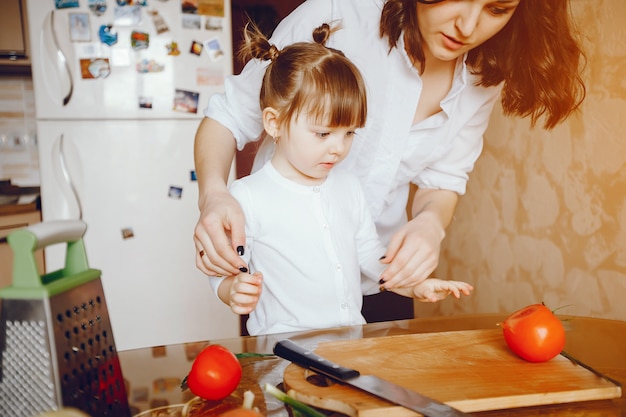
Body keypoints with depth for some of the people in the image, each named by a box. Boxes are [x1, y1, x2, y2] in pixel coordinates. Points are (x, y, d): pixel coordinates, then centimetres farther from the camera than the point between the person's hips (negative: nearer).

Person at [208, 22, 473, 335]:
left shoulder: (349, 188, 11)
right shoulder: (247, 196, -9)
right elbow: (223, 274, -4)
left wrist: (415, 286, 8)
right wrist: (235, 291, -24)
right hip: (284, 345, -4)